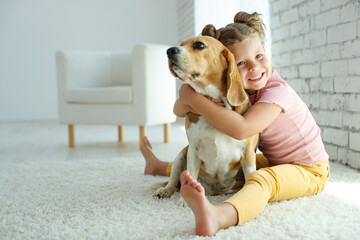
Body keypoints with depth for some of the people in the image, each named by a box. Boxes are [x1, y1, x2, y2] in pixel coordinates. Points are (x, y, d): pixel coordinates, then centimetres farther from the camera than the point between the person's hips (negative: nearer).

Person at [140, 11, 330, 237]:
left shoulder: (277, 91, -28)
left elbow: (241, 128, -44)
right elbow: (179, 110, -9)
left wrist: (194, 99, -38)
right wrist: (188, 104, -33)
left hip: (309, 170, -8)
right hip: (273, 163, 8)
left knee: (263, 179, -38)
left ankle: (219, 215, -68)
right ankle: (161, 167, 35)